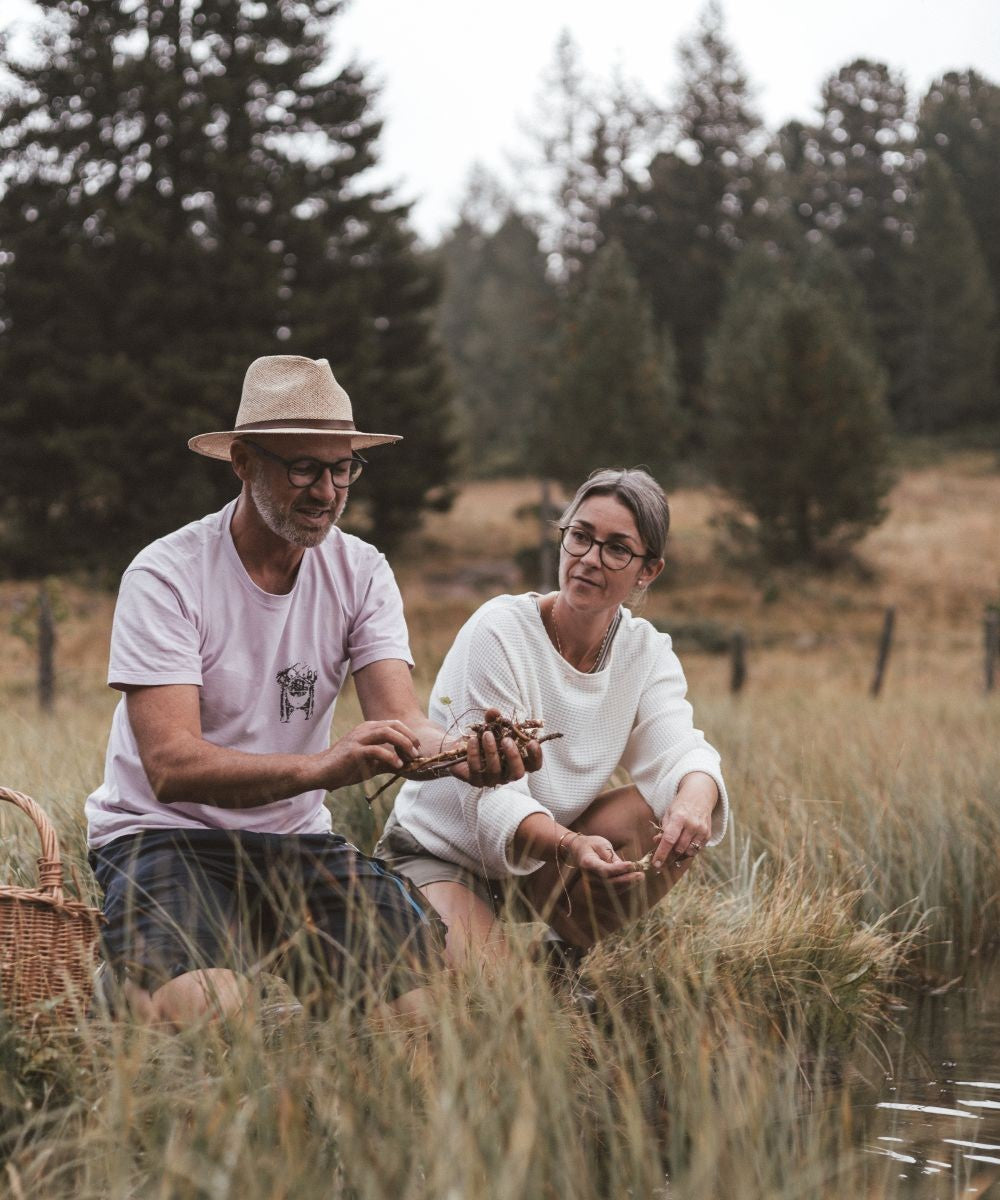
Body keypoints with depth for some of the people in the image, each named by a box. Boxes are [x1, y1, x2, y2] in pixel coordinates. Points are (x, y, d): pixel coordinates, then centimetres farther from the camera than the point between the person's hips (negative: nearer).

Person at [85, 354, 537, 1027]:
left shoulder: (360, 572, 1)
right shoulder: (165, 576, -15)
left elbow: (398, 720, -12)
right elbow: (171, 765, -26)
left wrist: (465, 754, -38)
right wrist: (321, 766, -42)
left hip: (295, 837, 4)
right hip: (164, 835, -4)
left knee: (423, 996, -18)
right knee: (199, 1011, -32)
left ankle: (313, 1013, 9)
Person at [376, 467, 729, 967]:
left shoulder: (646, 650, -6)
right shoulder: (498, 633, -23)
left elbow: (676, 751, -21)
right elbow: (492, 798, -29)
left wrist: (694, 797, -47)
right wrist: (569, 846, -49)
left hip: (543, 855, 5)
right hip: (439, 854, -5)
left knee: (681, 819, -21)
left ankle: (569, 956, -2)